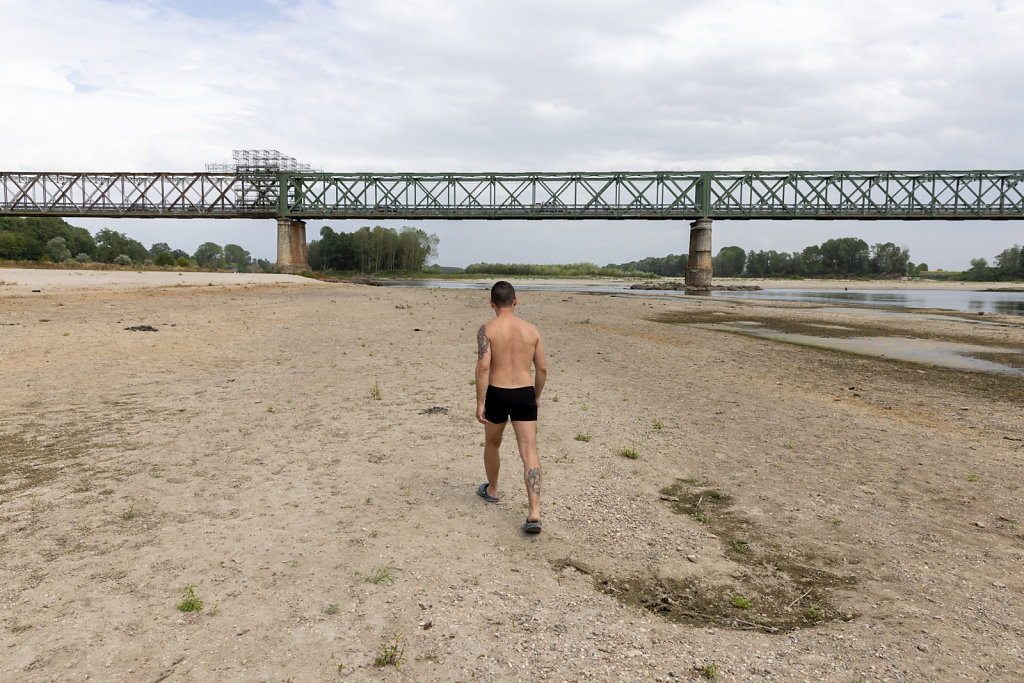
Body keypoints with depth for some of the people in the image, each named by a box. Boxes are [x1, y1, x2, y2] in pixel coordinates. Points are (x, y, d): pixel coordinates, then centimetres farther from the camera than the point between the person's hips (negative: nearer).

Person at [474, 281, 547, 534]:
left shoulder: (487, 329, -6)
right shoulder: (531, 330, 4)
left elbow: (483, 366, -16)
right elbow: (542, 368, 6)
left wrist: (480, 403, -13)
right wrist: (537, 396, 21)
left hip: (497, 395, -1)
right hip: (524, 396, 2)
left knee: (492, 444, 24)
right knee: (529, 453, -1)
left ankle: (492, 490, 44)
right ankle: (534, 512, -11)